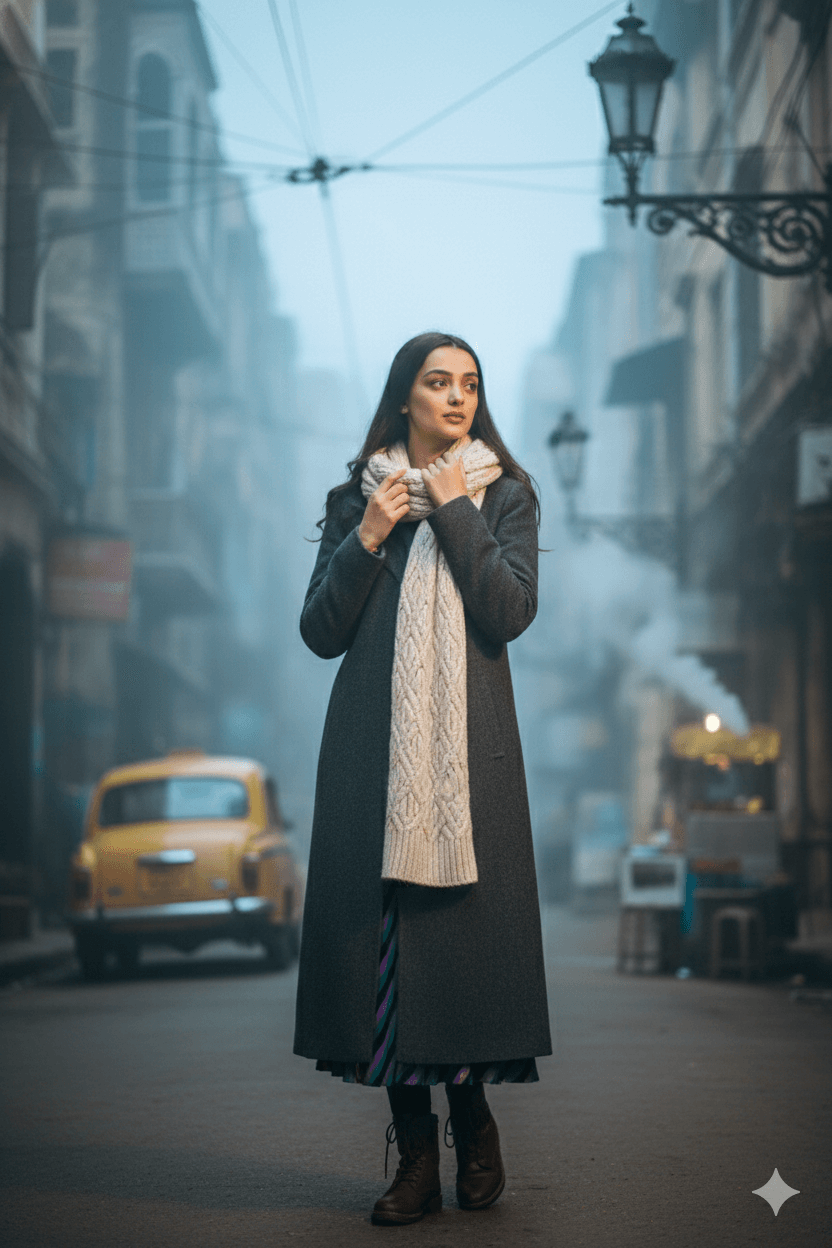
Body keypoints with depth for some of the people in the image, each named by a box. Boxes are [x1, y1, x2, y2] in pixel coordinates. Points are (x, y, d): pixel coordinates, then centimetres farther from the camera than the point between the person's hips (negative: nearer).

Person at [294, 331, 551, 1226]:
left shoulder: (504, 495, 10)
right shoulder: (357, 499, 12)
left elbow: (511, 611, -6)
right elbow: (319, 633, 6)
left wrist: (453, 511, -6)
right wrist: (367, 538, -4)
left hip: (469, 742, -1)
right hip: (374, 741, 1)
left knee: (467, 916, -5)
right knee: (384, 923, -3)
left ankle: (473, 1122, 17)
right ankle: (415, 1156, 4)